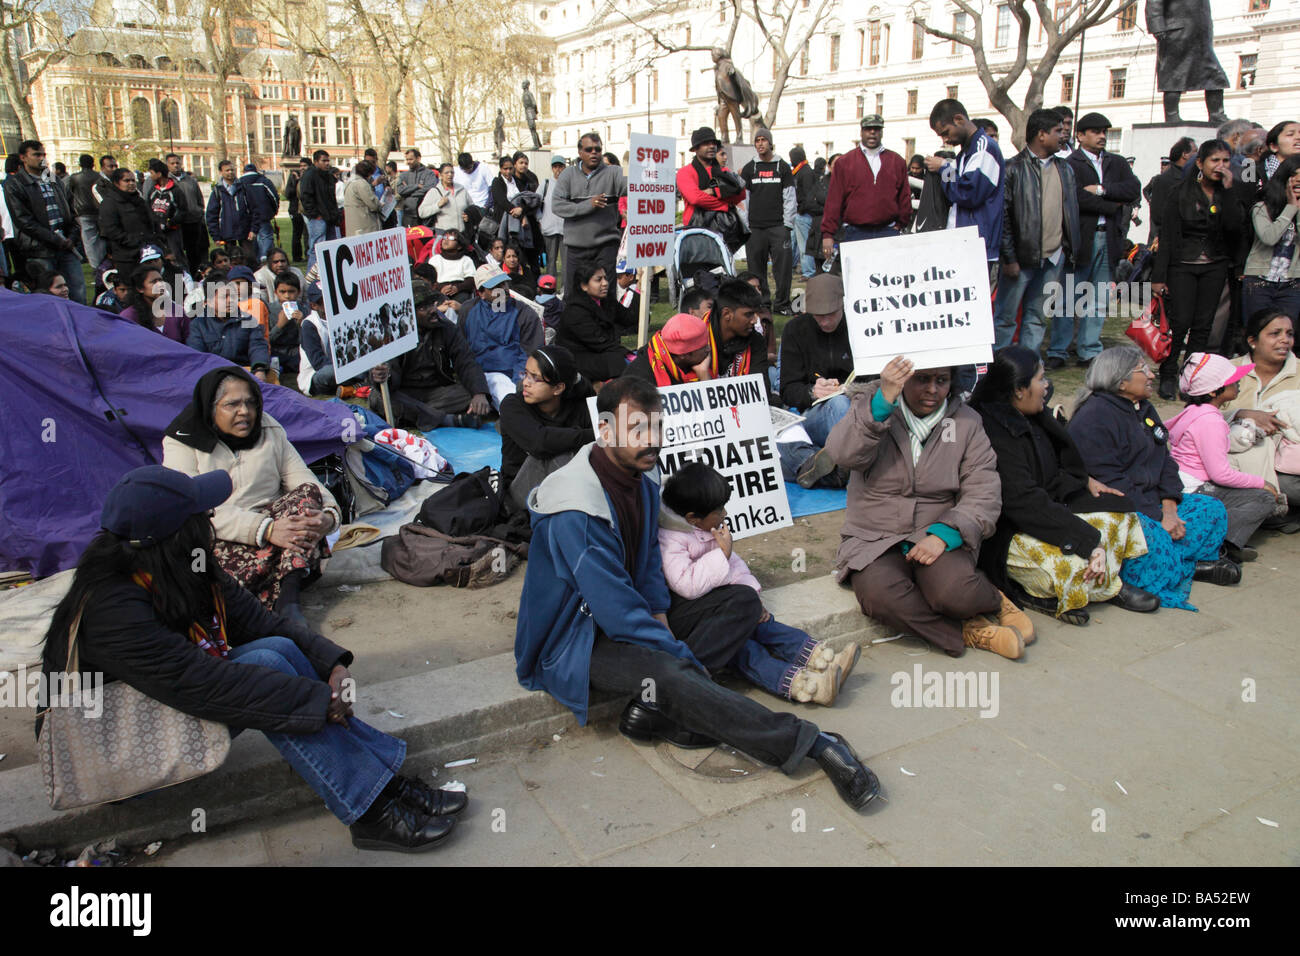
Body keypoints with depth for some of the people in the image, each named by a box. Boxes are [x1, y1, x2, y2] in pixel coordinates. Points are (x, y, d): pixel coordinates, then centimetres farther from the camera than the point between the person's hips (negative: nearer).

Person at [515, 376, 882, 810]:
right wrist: (683, 655, -21)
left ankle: (654, 705, -17)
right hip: (577, 639, -9)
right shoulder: (575, 510, -27)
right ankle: (812, 743, -28)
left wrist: (660, 616, -6)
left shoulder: (642, 476, 1)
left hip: (634, 615, 9)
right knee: (669, 673, -36)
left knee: (744, 603, -2)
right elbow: (614, 606, -27)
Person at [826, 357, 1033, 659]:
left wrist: (943, 534, -19)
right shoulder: (874, 406, 3)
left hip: (938, 537, 1)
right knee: (879, 594, -32)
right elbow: (843, 454, -17)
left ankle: (994, 600, 4)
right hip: (874, 541, 0)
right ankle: (965, 632, -12)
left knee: (954, 592, -31)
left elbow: (983, 495, -1)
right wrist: (883, 400, -28)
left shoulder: (966, 422, 7)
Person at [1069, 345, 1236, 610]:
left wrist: (1169, 509, -2)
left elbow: (1164, 461, 15)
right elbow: (1108, 482, -20)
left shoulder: (1143, 409, 16)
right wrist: (1158, 518, -20)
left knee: (1212, 509, 1)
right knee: (1153, 540, -36)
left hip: (1151, 500, 10)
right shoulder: (1092, 419, -15)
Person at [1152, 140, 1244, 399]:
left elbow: (1233, 227, -12)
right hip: (1182, 266, -3)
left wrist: (1227, 191, -15)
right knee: (1180, 322, -10)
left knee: (1203, 324, 4)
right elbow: (1167, 235, -6)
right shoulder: (1182, 193, -4)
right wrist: (1158, 276, -9)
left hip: (1215, 267, 3)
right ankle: (1168, 375, 4)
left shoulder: (1229, 193, 4)